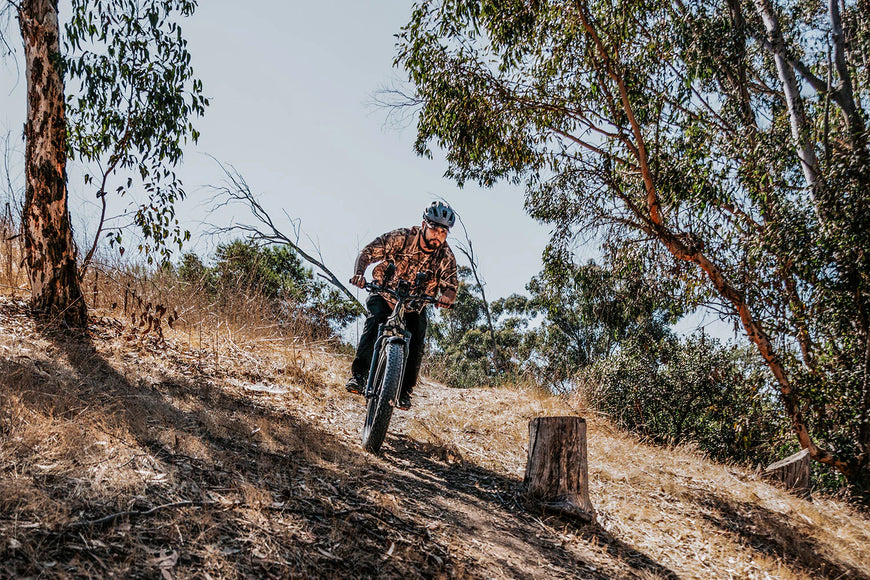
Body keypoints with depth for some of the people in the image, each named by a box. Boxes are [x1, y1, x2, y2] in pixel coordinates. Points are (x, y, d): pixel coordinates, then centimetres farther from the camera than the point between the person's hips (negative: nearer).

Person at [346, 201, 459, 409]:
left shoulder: (446, 257, -14)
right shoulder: (400, 238, -20)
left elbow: (451, 285, -17)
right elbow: (367, 253, -19)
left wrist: (446, 297, -42)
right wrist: (359, 274, -39)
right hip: (384, 295, -2)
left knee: (417, 340, -15)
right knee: (375, 321, -28)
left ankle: (405, 390, 0)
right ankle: (358, 374, -24)